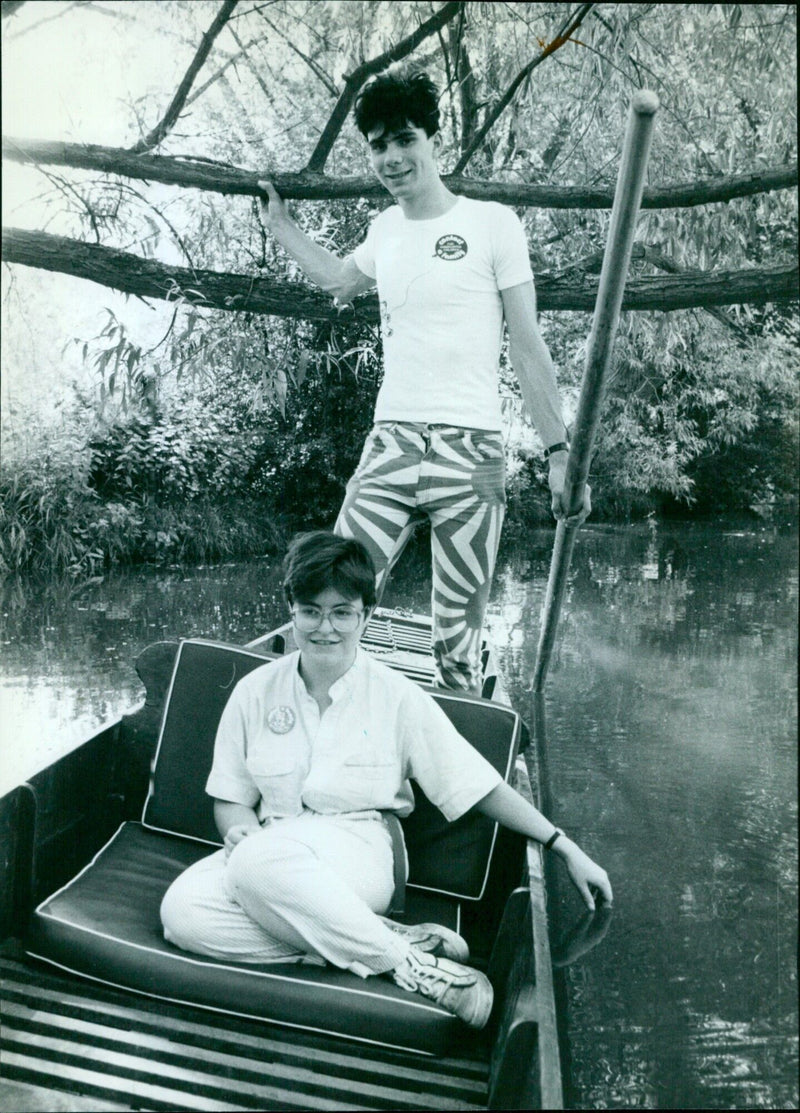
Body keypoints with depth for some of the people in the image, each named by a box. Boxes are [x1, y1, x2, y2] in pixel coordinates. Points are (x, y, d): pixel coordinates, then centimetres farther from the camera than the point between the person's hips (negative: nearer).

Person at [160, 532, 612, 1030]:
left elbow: (481, 787, 0)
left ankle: (404, 960, -23)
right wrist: (240, 828, -12)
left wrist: (567, 849, -5)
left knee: (261, 859, -37)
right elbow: (230, 799, 13)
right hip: (270, 849, 4)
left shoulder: (397, 697, 0)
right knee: (182, 910, -29)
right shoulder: (255, 691, 7)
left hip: (360, 853, -4)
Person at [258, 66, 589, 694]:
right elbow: (341, 278, 40)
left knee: (459, 643, -3)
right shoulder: (386, 228, 15)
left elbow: (528, 347, 1)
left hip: (469, 452, -4)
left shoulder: (492, 223, 1)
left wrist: (559, 451, -4)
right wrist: (279, 222, 40)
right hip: (389, 446, 4)